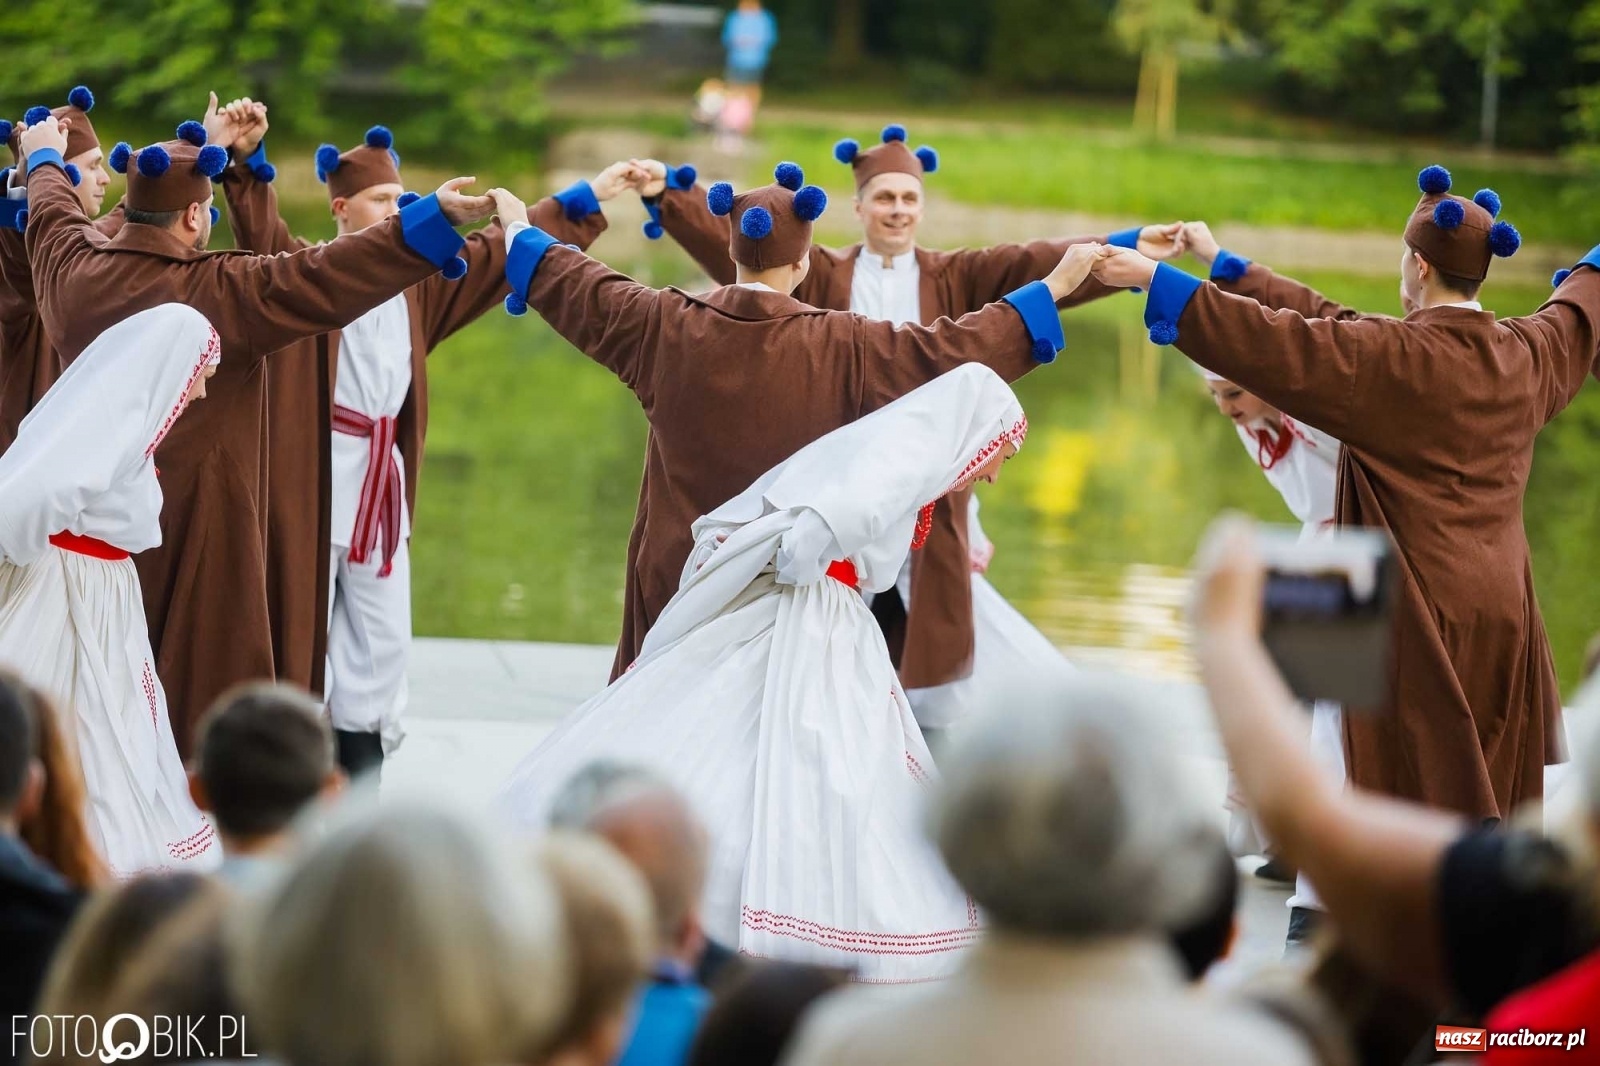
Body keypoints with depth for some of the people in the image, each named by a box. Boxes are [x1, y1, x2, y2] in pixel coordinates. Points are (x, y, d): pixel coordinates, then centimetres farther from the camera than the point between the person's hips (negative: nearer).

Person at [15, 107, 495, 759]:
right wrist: (431, 218, -29)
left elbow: (53, 216, 20)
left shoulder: (74, 271, -3)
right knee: (202, 681, 0)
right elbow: (327, 279, -28)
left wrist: (44, 161, 42)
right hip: (196, 527, -7)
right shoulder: (220, 292, -22)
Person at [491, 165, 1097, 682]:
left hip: (679, 573, 2)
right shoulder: (842, 348, -11)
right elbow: (955, 350, -6)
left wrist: (522, 234, 31)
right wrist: (1052, 289, 2)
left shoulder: (666, 329, -4)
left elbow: (580, 290, 13)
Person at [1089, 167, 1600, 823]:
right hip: (1502, 611, 6)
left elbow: (1269, 341, -18)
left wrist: (1154, 278, -15)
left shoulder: (1390, 357, -14)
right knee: (1488, 798, 12)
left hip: (1420, 614, -6)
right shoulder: (1527, 356, 6)